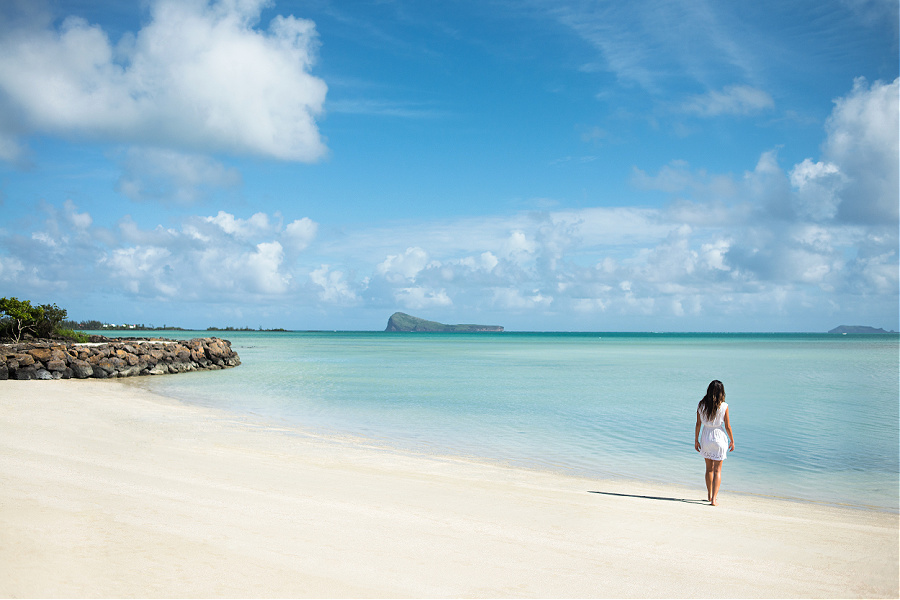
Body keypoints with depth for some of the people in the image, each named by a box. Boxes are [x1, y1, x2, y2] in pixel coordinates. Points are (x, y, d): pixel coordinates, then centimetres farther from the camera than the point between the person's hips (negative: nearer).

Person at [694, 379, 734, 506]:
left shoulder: (701, 405, -5)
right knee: (717, 470, 4)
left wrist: (696, 440, 8)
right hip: (719, 437, -3)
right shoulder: (723, 406, -12)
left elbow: (698, 424, -1)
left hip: (705, 438, 3)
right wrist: (732, 441, 5)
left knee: (709, 468, 19)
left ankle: (710, 495, 33)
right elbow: (727, 426, -7)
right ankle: (714, 498, -1)